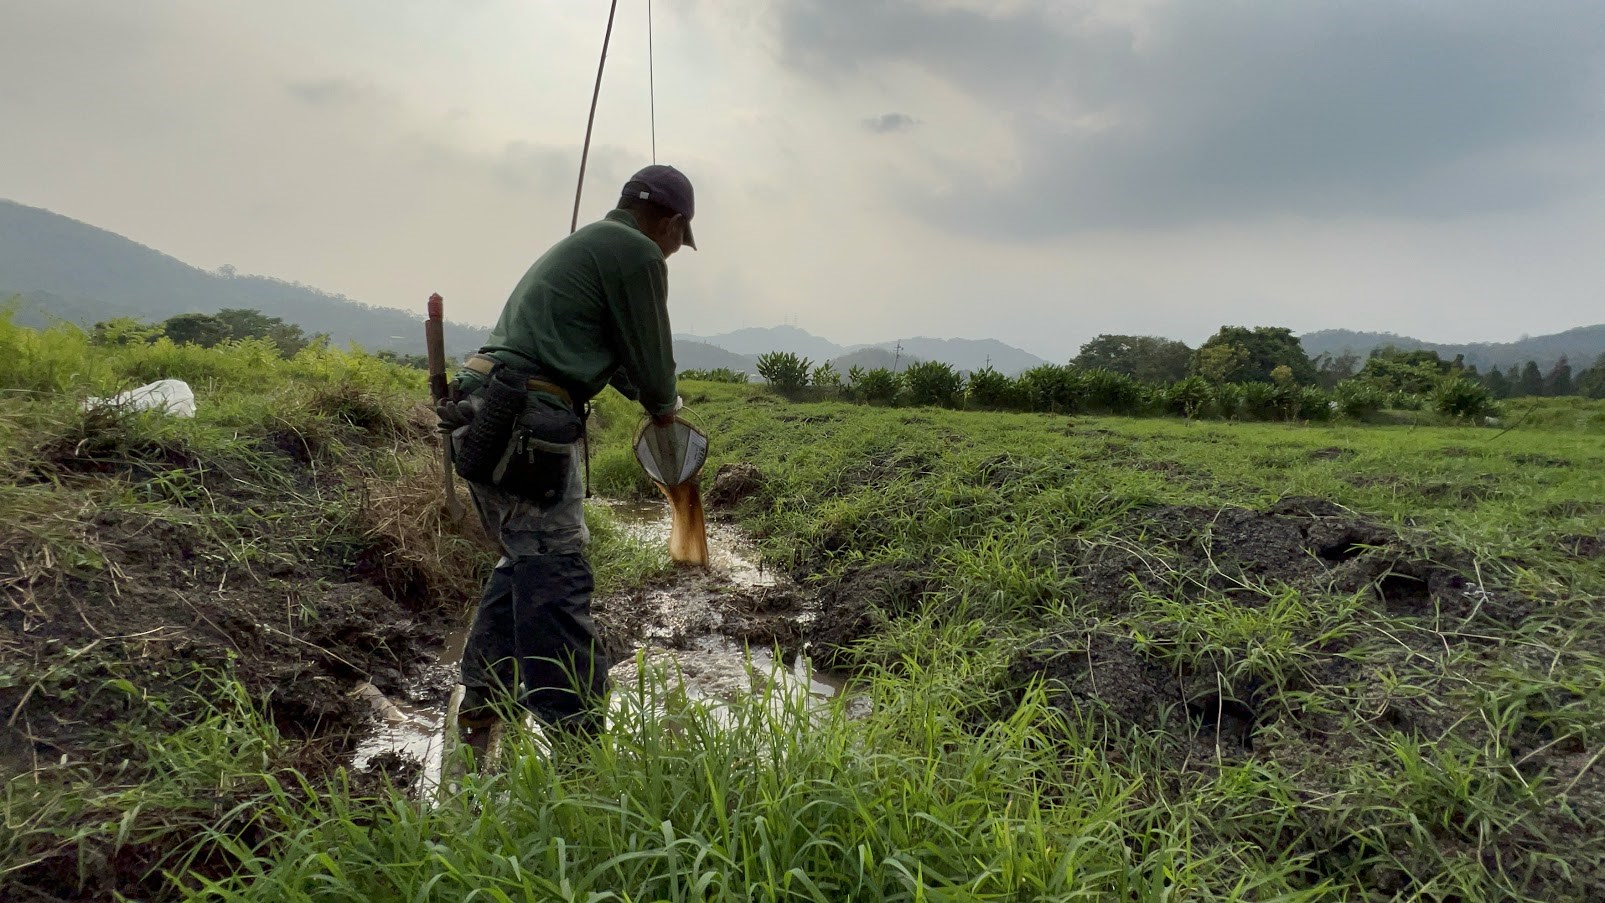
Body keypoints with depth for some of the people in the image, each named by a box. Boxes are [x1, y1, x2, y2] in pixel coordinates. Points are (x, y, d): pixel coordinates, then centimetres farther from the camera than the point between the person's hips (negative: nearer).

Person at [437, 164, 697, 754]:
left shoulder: (581, 246, 26)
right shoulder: (637, 253, -4)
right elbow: (651, 361, 0)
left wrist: (647, 396, 31)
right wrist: (666, 407, 19)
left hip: (480, 416, 10)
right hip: (527, 423, -10)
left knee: (523, 562, 19)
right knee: (555, 580, -8)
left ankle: (479, 715, 28)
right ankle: (576, 740, -4)